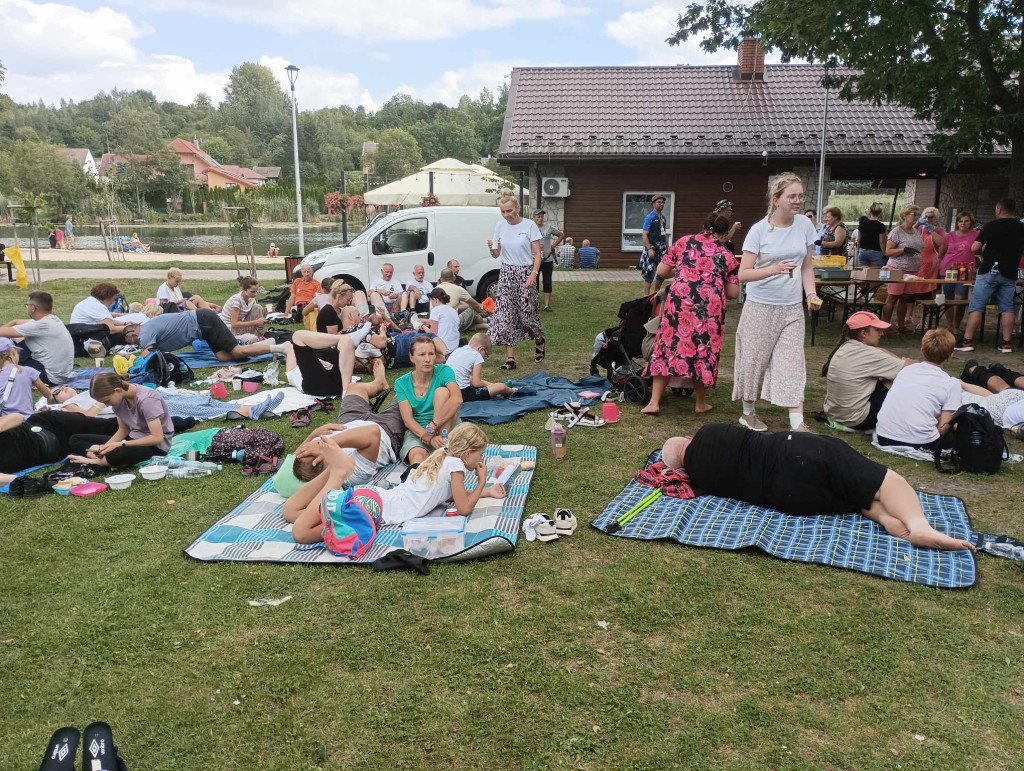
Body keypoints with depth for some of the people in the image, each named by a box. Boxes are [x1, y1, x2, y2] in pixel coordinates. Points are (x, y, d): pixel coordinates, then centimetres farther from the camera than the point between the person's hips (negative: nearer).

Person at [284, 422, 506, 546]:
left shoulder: (442, 454, 22)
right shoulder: (455, 464, -4)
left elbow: (448, 493, 34)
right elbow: (464, 508, -3)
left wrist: (486, 492, 32)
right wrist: (482, 482, 11)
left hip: (375, 495, 8)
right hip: (375, 505, -8)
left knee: (291, 512, 12)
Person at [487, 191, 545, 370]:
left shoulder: (529, 225, -5)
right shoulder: (500, 226, 6)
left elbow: (537, 253, -5)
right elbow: (497, 255, 10)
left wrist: (534, 273, -17)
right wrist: (492, 248, -12)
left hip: (525, 273, -3)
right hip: (506, 273, 3)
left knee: (527, 314, 0)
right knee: (504, 316, -6)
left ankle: (539, 340, 34)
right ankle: (510, 358, -2)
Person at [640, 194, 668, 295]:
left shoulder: (663, 217, 11)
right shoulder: (650, 217, -10)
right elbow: (644, 235, -15)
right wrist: (649, 249, -22)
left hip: (661, 248, 7)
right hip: (652, 248, -7)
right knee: (649, 272, -4)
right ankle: (646, 296, 4)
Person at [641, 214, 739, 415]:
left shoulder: (684, 242, 14)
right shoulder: (728, 256, 14)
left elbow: (661, 271, 12)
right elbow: (733, 293, 11)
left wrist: (657, 284, 33)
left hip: (679, 300, 0)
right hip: (711, 306, 0)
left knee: (668, 345, 6)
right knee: (704, 350, 13)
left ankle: (654, 402, 3)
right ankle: (701, 403, 24)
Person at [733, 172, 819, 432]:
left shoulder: (805, 225, 1)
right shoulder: (759, 230, -10)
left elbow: (807, 267, 11)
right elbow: (743, 274, -14)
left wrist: (811, 294, -5)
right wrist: (773, 269, -29)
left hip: (792, 308, 3)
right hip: (760, 306, -3)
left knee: (792, 363, -2)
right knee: (754, 360, 7)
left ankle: (797, 423, -2)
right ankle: (748, 412, 27)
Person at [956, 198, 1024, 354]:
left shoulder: (992, 226, -9)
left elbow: (975, 248, -13)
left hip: (990, 271, -4)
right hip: (1010, 273, 4)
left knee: (976, 307, -1)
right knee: (1007, 308, 9)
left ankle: (967, 341, -4)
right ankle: (1006, 343, 7)